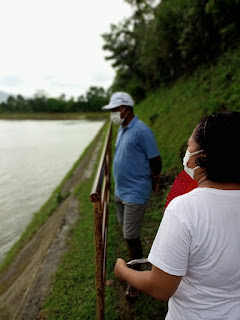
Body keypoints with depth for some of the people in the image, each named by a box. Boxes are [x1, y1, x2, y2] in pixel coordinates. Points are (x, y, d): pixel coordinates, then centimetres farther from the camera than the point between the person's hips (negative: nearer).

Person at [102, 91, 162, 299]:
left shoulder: (141, 131, -19)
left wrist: (152, 180, 1)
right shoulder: (122, 129, 9)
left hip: (135, 194, -9)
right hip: (120, 191, 9)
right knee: (127, 233, 22)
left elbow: (156, 161, -15)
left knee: (131, 237, 1)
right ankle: (134, 262, 44)